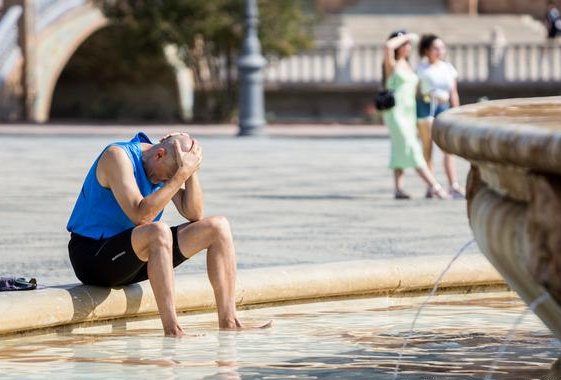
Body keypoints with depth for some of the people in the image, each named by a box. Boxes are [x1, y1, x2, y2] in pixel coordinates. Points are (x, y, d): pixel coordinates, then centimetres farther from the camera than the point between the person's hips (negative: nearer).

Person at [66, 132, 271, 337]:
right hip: (92, 257, -8)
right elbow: (140, 215, -31)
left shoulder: (167, 166, 4)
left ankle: (228, 322, -6)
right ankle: (172, 331, -40)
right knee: (159, 231, -38)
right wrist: (182, 174, -30)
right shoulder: (117, 156, -19)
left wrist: (191, 171, -14)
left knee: (218, 227, -2)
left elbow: (194, 214, -1)